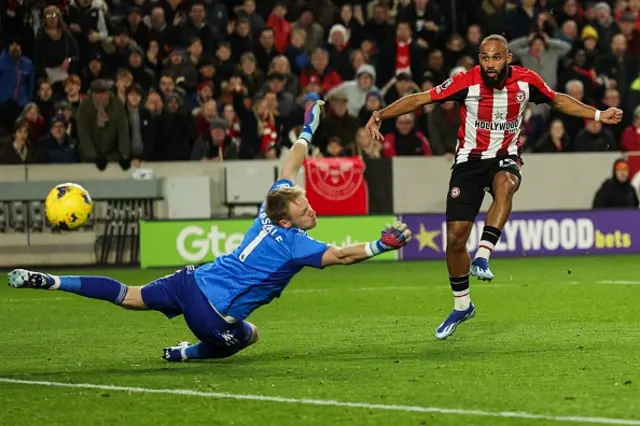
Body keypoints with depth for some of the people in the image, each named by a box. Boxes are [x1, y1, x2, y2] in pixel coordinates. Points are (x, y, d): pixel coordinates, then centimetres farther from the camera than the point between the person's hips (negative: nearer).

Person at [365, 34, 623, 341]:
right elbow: (420, 99, -13)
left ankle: (482, 256, -40)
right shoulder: (467, 82, -15)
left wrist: (598, 115, 11)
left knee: (505, 185, -39)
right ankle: (462, 306, 18)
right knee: (455, 237, -3)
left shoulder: (526, 81, -9)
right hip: (469, 160, 0)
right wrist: (381, 115, -22)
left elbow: (558, 101, 11)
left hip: (505, 157, 0)